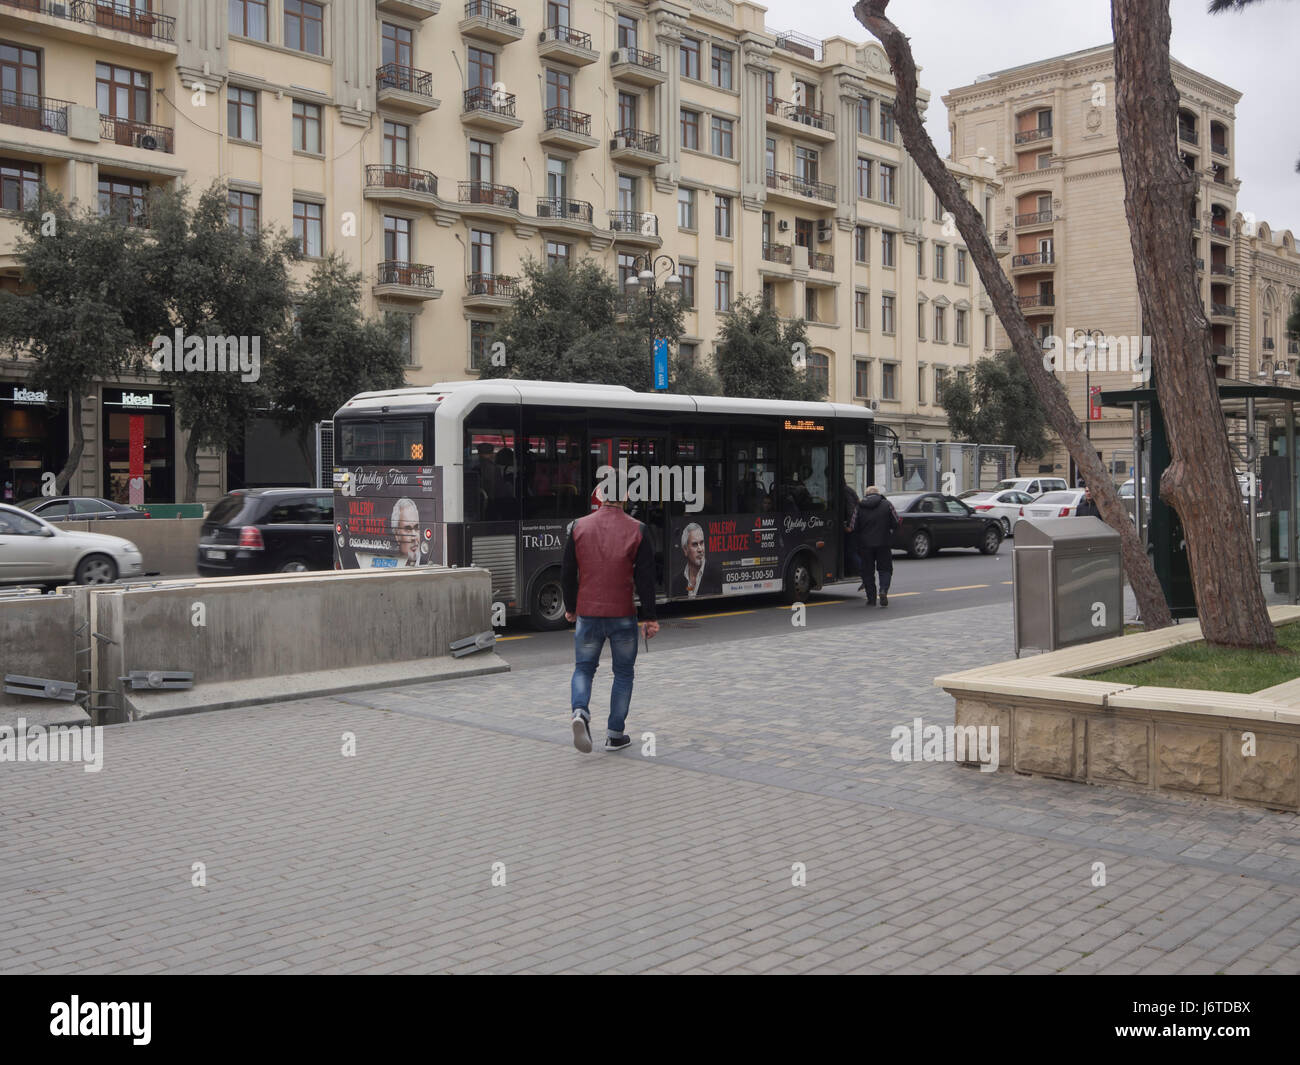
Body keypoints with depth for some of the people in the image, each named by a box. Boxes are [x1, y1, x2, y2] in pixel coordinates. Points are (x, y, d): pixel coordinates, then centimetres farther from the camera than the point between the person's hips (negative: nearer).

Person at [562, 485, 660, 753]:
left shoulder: (579, 527, -1)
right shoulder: (637, 530, -6)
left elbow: (568, 574, 3)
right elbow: (645, 578, -6)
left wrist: (570, 608, 17)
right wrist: (650, 618, 1)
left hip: (587, 613, 1)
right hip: (623, 615, -1)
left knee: (583, 668, 15)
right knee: (623, 673, 14)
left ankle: (580, 711, -13)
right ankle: (615, 735, 13)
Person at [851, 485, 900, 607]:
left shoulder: (859, 507, 1)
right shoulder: (887, 505, 0)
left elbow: (854, 527, 0)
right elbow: (895, 524, 0)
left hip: (865, 544, 0)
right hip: (884, 543, 0)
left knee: (868, 571, 8)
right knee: (885, 569, 9)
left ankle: (871, 598, 7)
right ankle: (883, 590, -15)